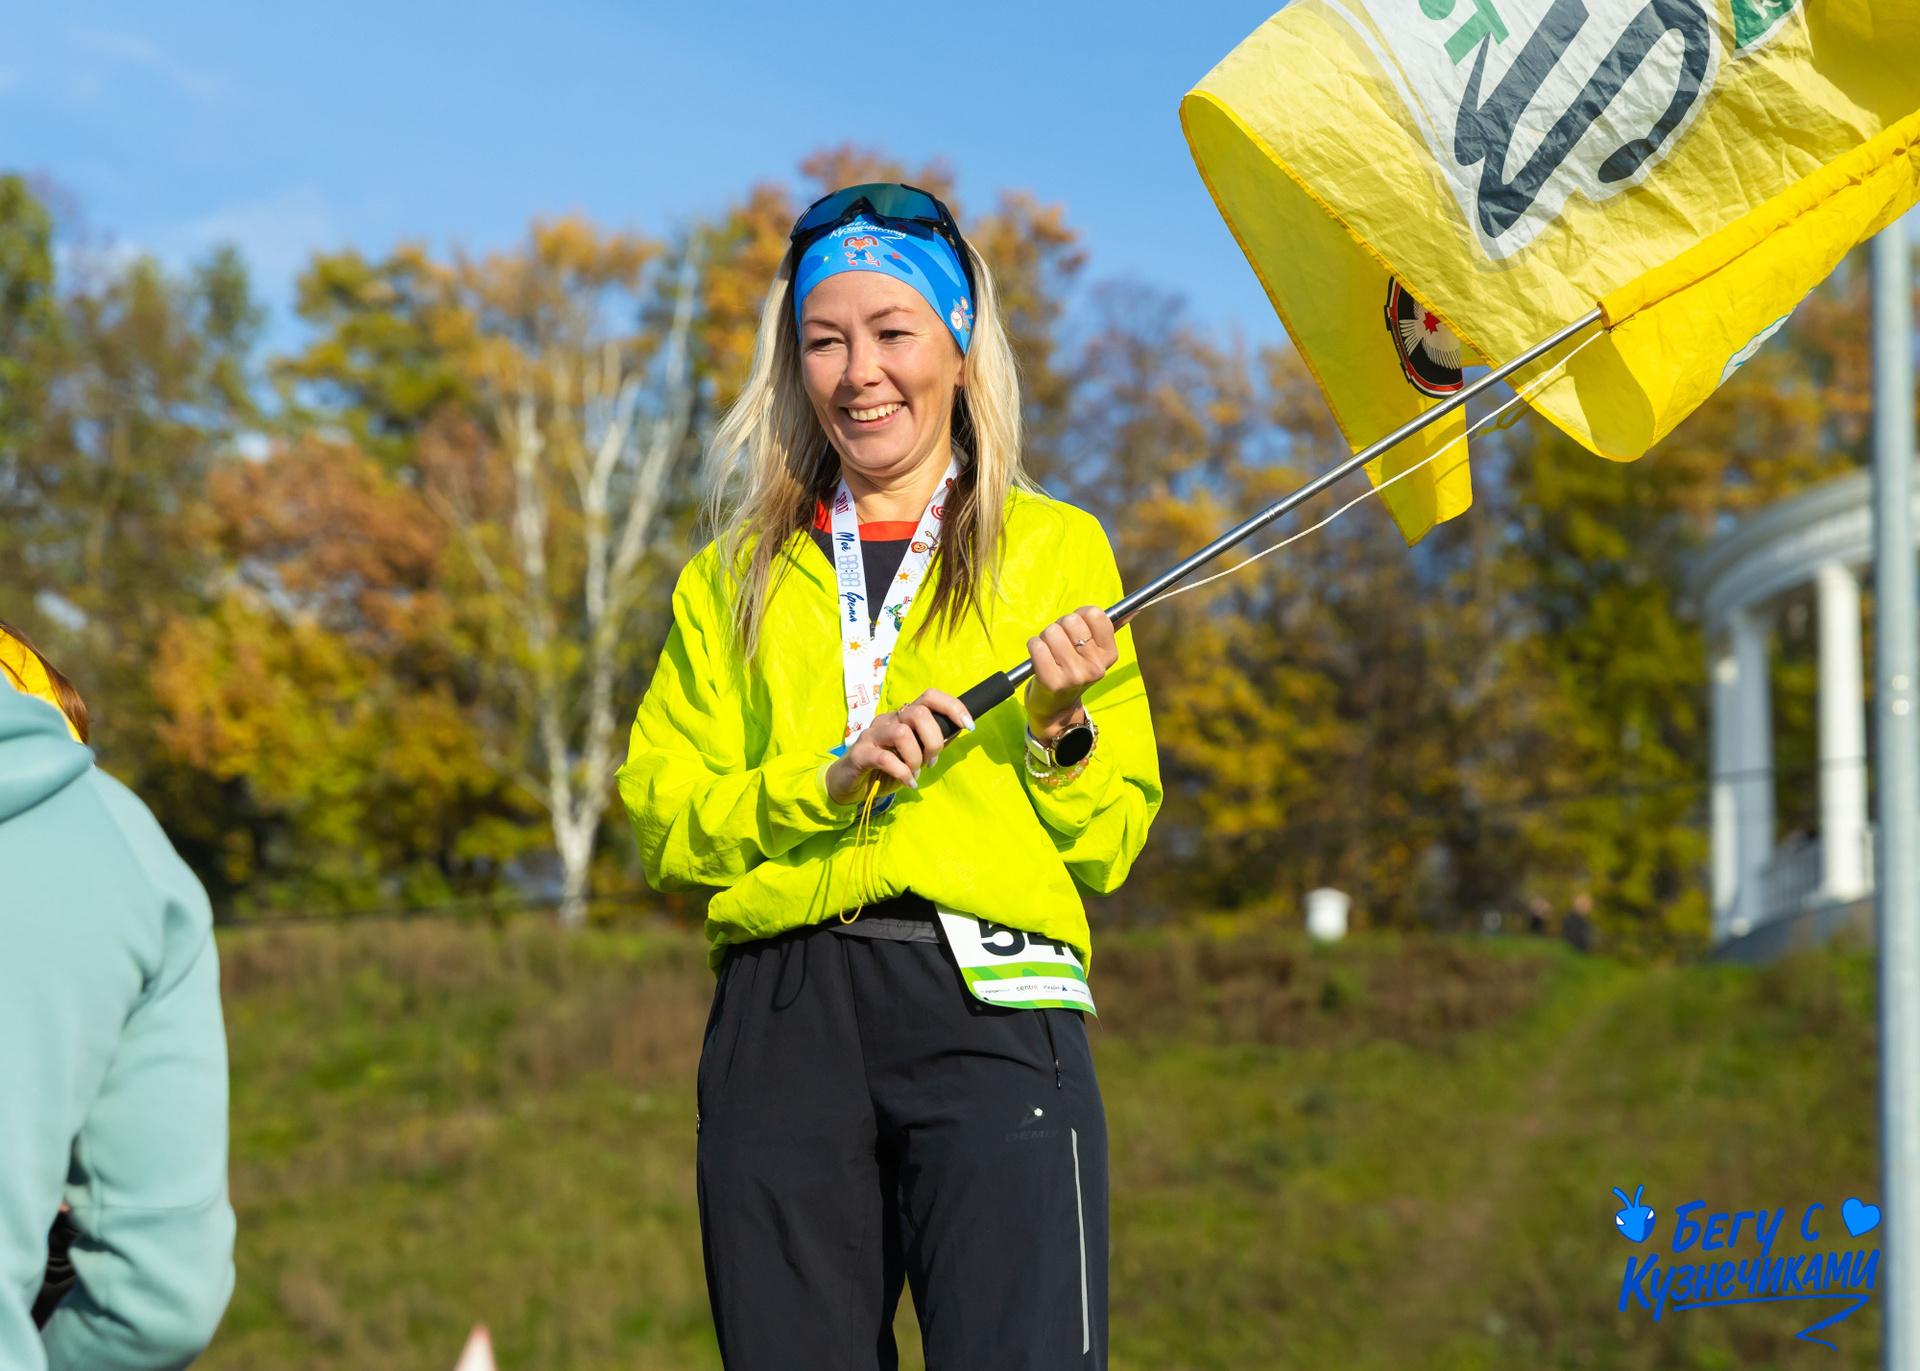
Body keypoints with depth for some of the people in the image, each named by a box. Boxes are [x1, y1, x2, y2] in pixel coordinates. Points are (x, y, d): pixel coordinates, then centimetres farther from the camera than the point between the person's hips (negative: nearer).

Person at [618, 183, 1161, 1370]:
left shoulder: (1057, 548, 14)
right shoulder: (738, 576, 19)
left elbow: (1113, 845, 13)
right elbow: (662, 818, 9)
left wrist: (1058, 732, -6)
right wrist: (828, 777, -6)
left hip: (994, 1005, -2)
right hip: (784, 1016, 2)